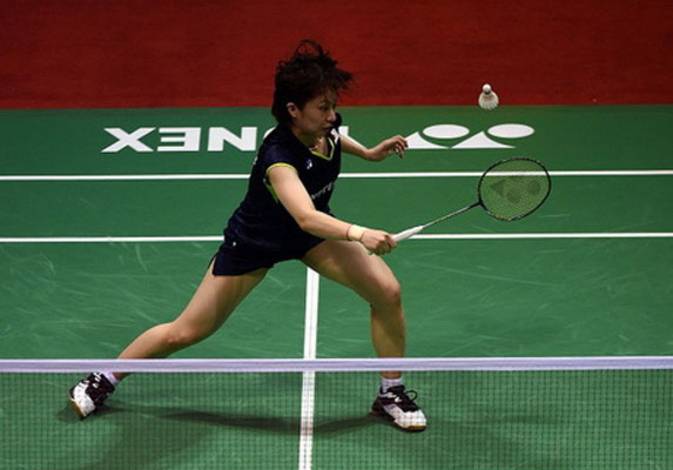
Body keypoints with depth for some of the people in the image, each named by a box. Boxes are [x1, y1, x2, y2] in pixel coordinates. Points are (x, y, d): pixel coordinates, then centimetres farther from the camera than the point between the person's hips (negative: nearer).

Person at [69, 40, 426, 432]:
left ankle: (392, 393, 7)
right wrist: (358, 233, -74)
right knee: (186, 332, 4)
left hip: (314, 233, 6)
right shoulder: (278, 157, -41)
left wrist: (368, 153, 4)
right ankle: (106, 378, 29)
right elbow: (306, 217, -59)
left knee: (388, 291, -13)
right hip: (255, 242, -6)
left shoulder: (327, 126, -19)